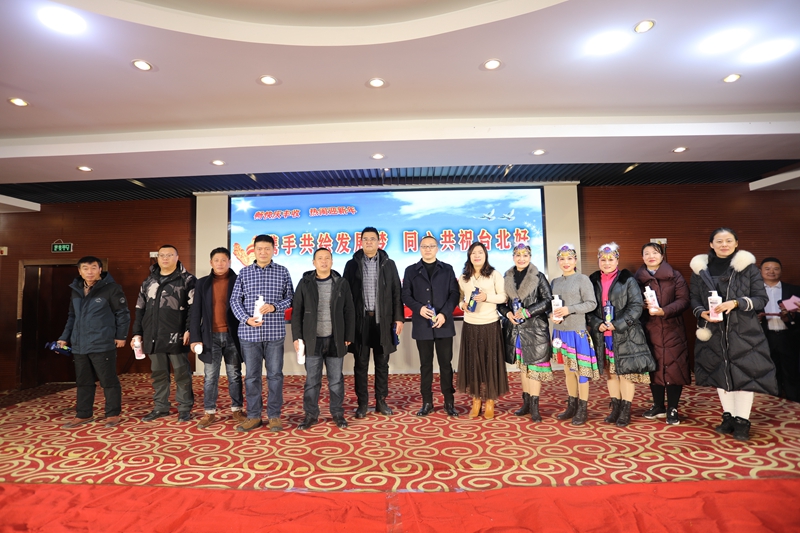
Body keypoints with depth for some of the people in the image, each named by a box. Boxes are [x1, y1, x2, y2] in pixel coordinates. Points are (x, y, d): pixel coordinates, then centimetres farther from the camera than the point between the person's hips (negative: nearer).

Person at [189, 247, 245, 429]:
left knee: (235, 375, 9)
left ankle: (237, 409, 21)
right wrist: (195, 337, -3)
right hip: (210, 336, 1)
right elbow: (196, 312, 3)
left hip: (232, 335, -1)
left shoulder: (238, 281, 1)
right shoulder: (202, 283, 6)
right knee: (210, 377, 7)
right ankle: (209, 412, 19)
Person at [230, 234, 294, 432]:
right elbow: (235, 300, 4)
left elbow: (290, 298, 4)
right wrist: (246, 319, -11)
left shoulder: (282, 272, 3)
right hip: (249, 332, 1)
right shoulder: (244, 272, 6)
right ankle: (253, 416, 20)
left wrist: (274, 307, -14)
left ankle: (274, 416, 17)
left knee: (275, 374, 5)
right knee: (252, 375, 8)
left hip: (275, 332, -1)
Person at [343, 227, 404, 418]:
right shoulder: (352, 265, 4)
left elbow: (396, 293, 4)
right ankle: (362, 403, 17)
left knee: (382, 363, 9)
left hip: (382, 320, 1)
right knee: (361, 364, 6)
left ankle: (381, 401, 21)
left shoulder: (389, 264, 5)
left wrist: (398, 318, -2)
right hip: (360, 320, 0)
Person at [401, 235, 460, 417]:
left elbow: (454, 294, 1)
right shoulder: (411, 271, 9)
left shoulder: (447, 269, 9)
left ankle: (449, 402, 16)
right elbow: (406, 295, 3)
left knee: (446, 363, 5)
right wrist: (419, 308, -15)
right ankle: (427, 402, 17)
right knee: (425, 364, 8)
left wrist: (444, 314, -12)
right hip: (422, 325, 0)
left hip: (444, 324, 0)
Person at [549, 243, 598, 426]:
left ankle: (583, 409, 13)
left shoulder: (583, 279, -5)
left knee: (580, 370, 1)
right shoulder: (555, 282, 10)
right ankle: (572, 405, 26)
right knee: (568, 370, 14)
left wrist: (569, 309, -19)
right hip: (561, 331, 5)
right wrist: (552, 315, -7)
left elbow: (591, 303, -10)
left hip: (578, 331, -5)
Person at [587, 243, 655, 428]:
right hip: (602, 336, 4)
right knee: (610, 372, 13)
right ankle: (615, 407, 26)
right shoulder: (593, 281, 6)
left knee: (626, 371, 2)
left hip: (625, 335, -3)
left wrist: (617, 324, -16)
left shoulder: (627, 280, -3)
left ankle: (626, 410, 14)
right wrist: (598, 324, -11)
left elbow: (636, 306, -8)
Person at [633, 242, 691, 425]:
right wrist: (642, 305, -13)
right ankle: (658, 406, 22)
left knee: (673, 367, -1)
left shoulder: (675, 276, 2)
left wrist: (664, 311, -20)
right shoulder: (637, 278, 6)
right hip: (649, 330, 2)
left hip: (672, 330, -1)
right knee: (654, 368, 8)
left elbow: (683, 300, -6)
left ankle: (672, 409, 11)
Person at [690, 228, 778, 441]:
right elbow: (694, 298, 4)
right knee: (720, 373, 10)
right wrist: (702, 313, -15)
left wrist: (736, 303, -22)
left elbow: (762, 298, -5)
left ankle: (742, 421, 12)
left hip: (743, 332, -2)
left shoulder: (748, 267, -4)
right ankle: (728, 417, 23)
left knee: (744, 374, -1)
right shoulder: (700, 268, 2)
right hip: (714, 332, 2)